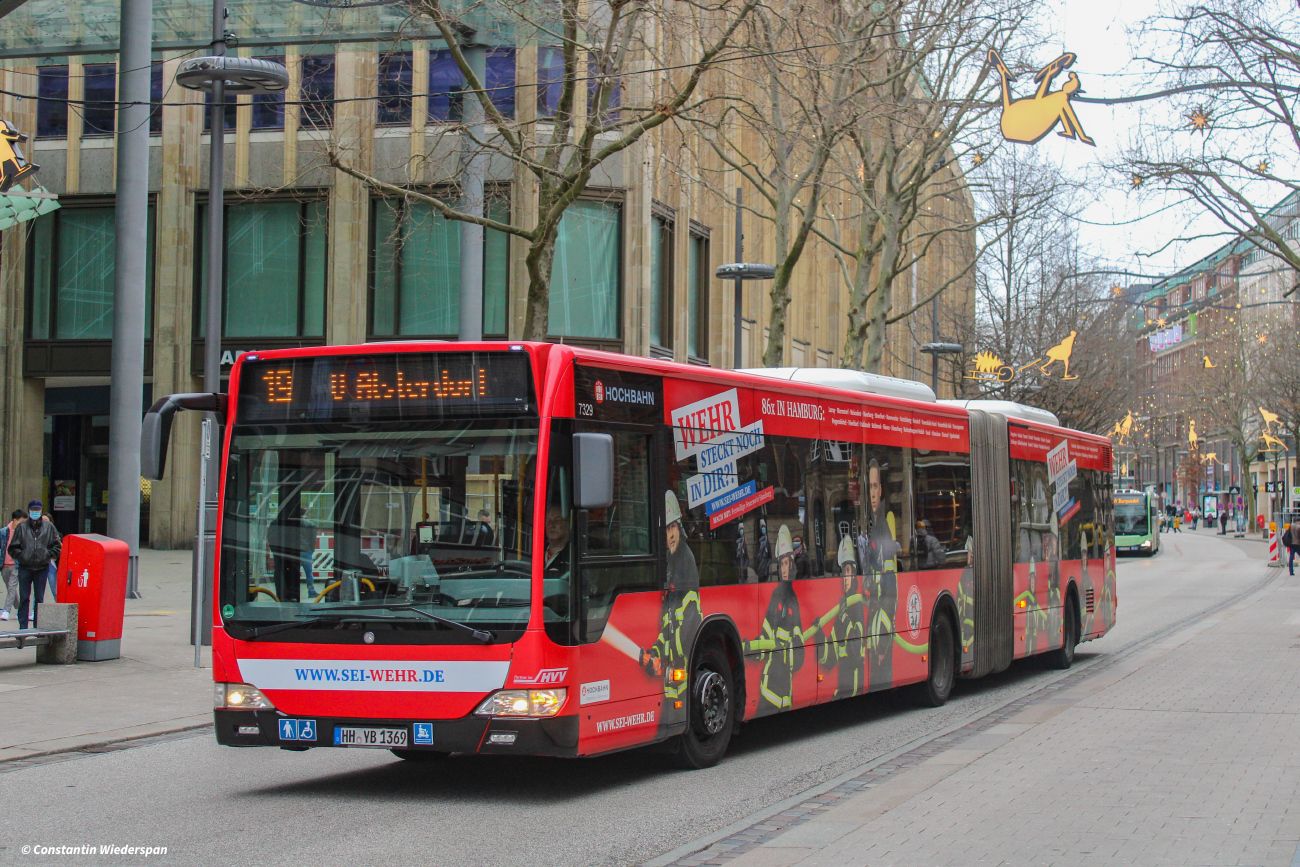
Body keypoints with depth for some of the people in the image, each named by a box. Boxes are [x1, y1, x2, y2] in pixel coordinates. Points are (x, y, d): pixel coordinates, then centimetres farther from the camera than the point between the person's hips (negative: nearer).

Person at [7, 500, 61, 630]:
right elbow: (12, 548, 7)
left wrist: (48, 555, -4)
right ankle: (23, 627, 2)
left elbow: (57, 546, 10)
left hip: (42, 568, 0)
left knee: (40, 598, 4)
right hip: (24, 568, 0)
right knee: (24, 598, -1)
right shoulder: (21, 527, 6)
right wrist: (21, 556, -8)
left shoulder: (49, 527, 7)